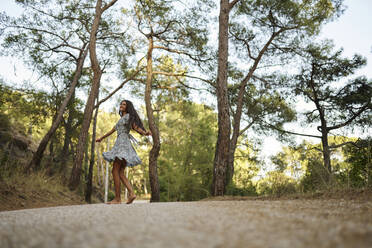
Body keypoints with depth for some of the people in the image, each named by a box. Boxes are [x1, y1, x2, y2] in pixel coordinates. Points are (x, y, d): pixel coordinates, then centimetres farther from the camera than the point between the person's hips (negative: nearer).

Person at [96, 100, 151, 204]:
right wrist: (101, 138, 47)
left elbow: (136, 127, -8)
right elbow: (112, 130, 37)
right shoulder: (121, 119, 27)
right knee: (120, 173, 0)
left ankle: (117, 198, -14)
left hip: (123, 143, -9)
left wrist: (145, 133, -28)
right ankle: (131, 193, -11)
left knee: (115, 171, -12)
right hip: (119, 143, 9)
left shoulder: (129, 116, 3)